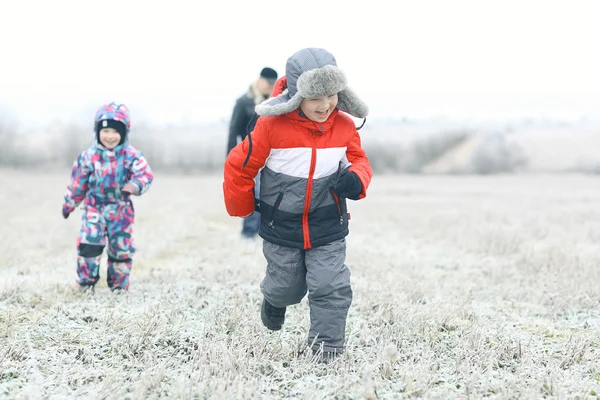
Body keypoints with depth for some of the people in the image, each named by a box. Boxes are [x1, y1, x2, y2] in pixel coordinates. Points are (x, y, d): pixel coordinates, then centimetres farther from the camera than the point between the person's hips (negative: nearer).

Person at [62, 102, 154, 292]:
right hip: (94, 207, -1)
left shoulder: (131, 155, -8)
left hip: (121, 210, 1)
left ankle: (119, 286, 23)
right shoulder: (88, 156, -6)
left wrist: (134, 185, -41)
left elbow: (145, 174, -18)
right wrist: (69, 204, 14)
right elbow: (78, 182, 5)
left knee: (121, 248, 6)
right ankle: (86, 283, 1)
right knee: (89, 244, -13)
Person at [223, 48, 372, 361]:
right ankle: (275, 301, 53)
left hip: (328, 229, 1)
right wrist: (242, 208, 4)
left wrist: (355, 180, -19)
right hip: (282, 227, -1)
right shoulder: (272, 126, -20)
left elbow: (359, 161, 5)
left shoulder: (344, 126, -10)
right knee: (287, 287, 17)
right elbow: (238, 166, -8)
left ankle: (327, 344, 10)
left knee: (331, 288, -6)